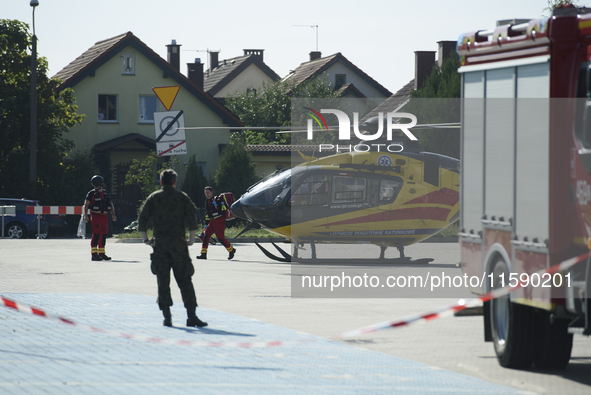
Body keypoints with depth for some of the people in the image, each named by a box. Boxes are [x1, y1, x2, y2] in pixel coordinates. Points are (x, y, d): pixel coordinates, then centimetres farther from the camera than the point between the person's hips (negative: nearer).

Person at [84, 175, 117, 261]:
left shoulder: (106, 194, 14)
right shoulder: (91, 193, -2)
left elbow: (111, 205, 21)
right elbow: (86, 204, -6)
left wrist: (113, 214, 8)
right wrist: (86, 215, -18)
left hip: (104, 217, 6)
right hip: (95, 216, -6)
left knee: (103, 235, 8)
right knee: (96, 235, -11)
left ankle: (101, 254, 17)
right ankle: (94, 254, -10)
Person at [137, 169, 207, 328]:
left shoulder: (153, 198, 6)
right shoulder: (182, 197, 4)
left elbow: (142, 219, 0)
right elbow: (193, 219, -7)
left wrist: (145, 239, 7)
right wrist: (191, 240, -1)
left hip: (160, 244, 1)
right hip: (178, 243, -1)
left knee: (163, 282, 5)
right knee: (184, 281, 2)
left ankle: (167, 317, 0)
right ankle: (191, 316, -5)